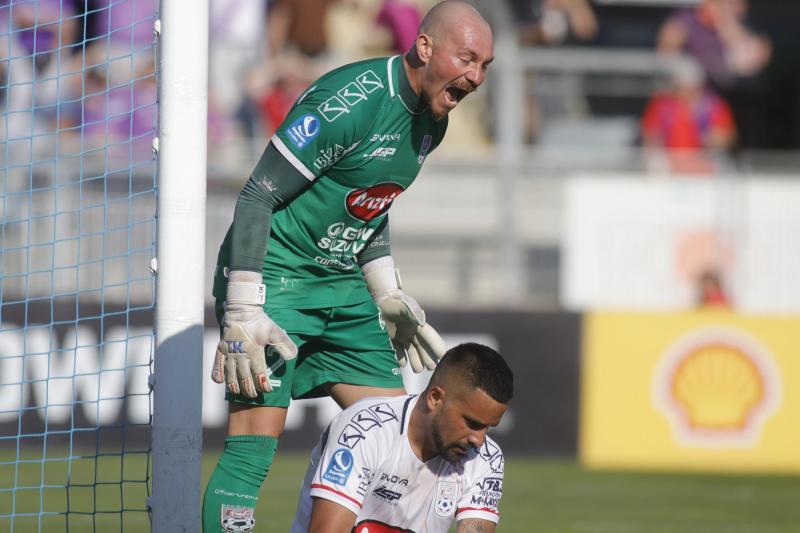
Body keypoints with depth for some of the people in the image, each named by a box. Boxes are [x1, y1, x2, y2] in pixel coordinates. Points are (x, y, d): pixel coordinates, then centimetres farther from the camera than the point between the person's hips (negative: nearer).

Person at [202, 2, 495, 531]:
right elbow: (256, 197, -20)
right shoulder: (349, 101, -22)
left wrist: (389, 298, 20)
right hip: (274, 282, -9)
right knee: (255, 444, -14)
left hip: (344, 288, 9)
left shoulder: (431, 120, 6)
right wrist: (243, 310, -23)